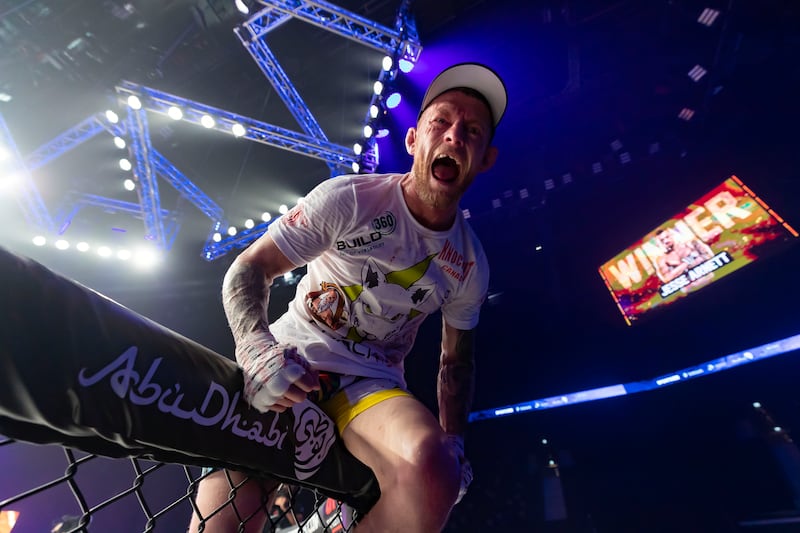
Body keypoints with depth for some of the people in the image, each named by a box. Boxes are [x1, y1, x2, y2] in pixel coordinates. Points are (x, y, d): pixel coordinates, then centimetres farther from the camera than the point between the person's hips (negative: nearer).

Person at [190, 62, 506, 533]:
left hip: (372, 383, 2)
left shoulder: (471, 265, 1)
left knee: (433, 471, -28)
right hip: (290, 360, -1)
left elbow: (457, 358, 12)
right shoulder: (349, 198, -10)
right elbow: (248, 270, -8)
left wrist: (454, 439, 2)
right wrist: (258, 349, -26)